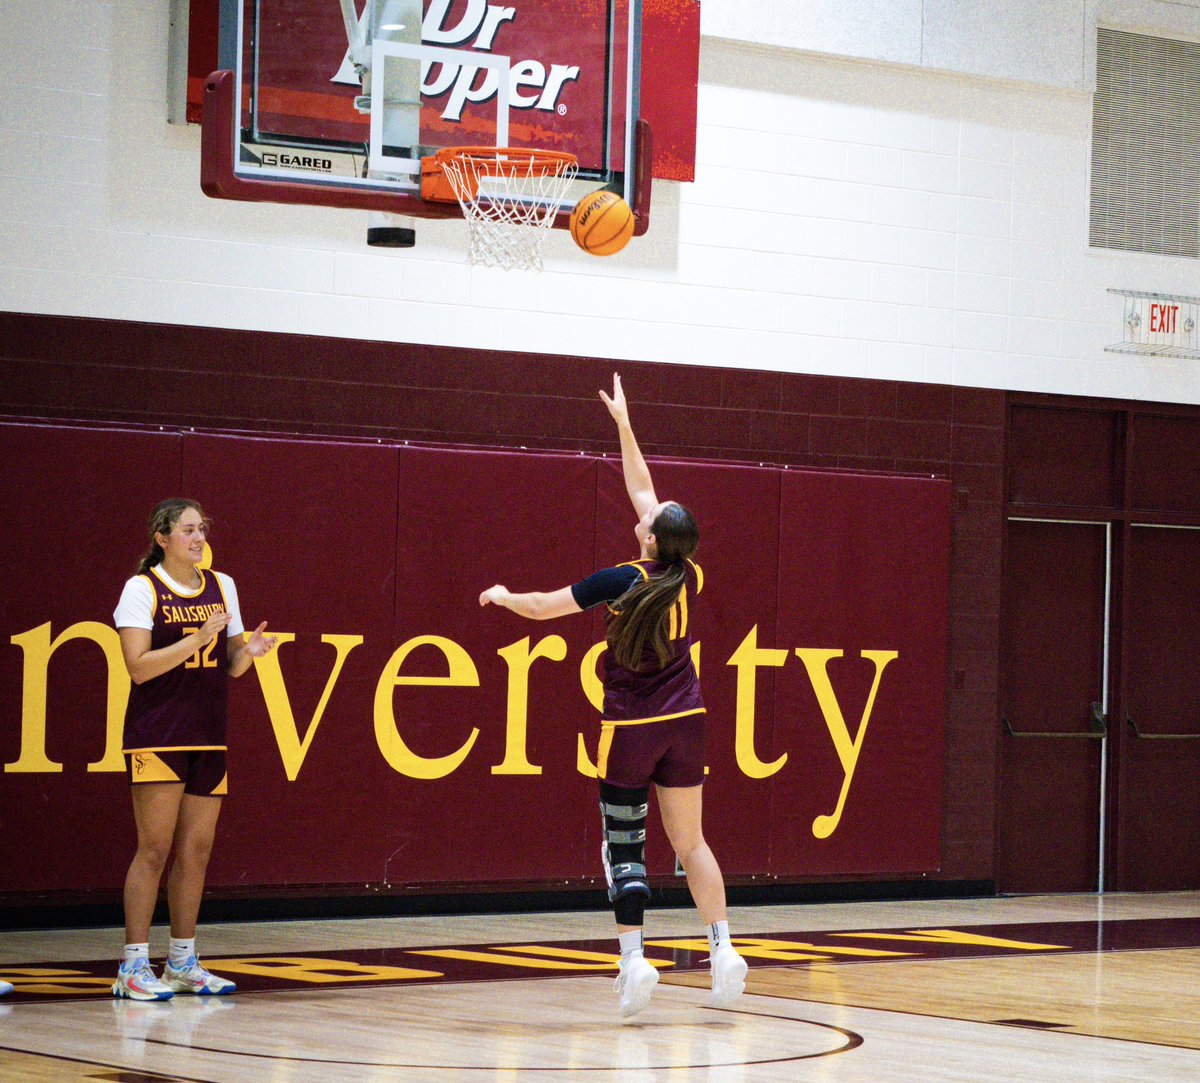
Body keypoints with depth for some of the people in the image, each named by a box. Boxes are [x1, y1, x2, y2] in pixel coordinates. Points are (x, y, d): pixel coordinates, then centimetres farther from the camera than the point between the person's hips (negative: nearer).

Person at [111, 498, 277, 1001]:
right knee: (155, 848, -9)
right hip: (158, 736, -6)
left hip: (209, 737, 6)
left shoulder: (221, 586, 12)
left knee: (196, 850, 7)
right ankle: (134, 966, -6)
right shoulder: (142, 589, -5)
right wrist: (196, 640, -21)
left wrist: (249, 651, -4)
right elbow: (138, 667, -14)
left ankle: (182, 963, 15)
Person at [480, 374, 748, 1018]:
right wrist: (624, 424, 19)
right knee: (690, 842, 11)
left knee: (623, 845, 1)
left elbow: (542, 607, -5)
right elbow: (642, 492, 11)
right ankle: (722, 950, 5)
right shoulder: (689, 578, -2)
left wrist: (502, 597, 17)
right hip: (684, 723, 4)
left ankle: (633, 961, -7)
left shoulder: (624, 581, -14)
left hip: (631, 727, -4)